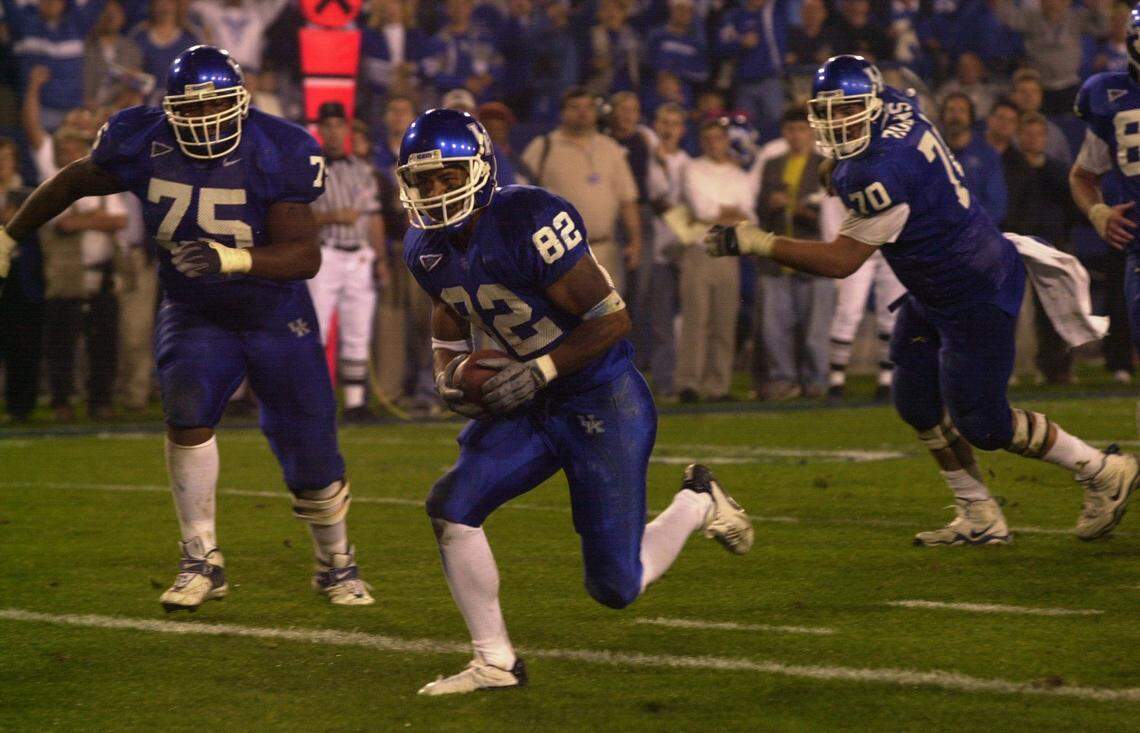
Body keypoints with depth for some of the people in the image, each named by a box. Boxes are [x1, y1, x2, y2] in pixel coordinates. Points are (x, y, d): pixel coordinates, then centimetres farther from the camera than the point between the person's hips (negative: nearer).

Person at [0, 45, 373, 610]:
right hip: (194, 316, 2)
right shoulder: (143, 145, -14)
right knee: (187, 408, -26)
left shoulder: (275, 155, -22)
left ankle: (336, 566, 29)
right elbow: (72, 183, 5)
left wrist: (231, 258, -44)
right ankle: (201, 562, -13)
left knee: (311, 458, 1)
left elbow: (305, 255, -27)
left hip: (276, 319, -2)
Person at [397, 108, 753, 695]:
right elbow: (449, 337, 15)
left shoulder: (530, 222, -24)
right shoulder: (428, 249, 0)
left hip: (604, 403, -7)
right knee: (451, 506, -14)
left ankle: (696, 504, 29)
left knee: (616, 589, -2)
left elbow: (612, 320, -20)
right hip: (530, 405, 7)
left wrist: (538, 372, -26)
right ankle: (495, 662, 0)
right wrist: (450, 378, -7)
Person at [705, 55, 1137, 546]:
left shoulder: (882, 174, -32)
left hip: (975, 296, -10)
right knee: (918, 403, 12)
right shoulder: (895, 105, -6)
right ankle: (979, 518, 20)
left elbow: (843, 261, -27)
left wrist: (753, 243, -29)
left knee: (982, 423, -1)